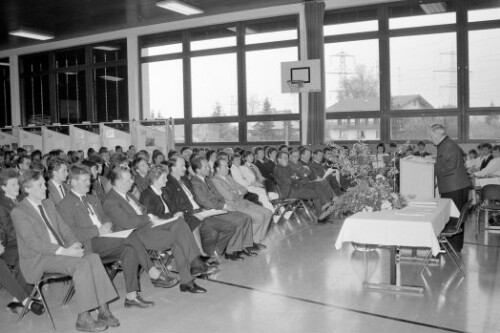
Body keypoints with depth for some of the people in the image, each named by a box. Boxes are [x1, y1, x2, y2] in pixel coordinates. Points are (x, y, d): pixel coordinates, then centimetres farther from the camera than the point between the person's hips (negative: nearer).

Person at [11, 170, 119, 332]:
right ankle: (83, 319, -25)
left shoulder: (49, 204, 16)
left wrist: (74, 244, -6)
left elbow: (64, 229, 17)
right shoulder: (18, 212, -8)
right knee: (81, 263, -29)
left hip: (61, 251, 7)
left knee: (93, 258, -21)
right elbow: (33, 243, -17)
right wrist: (64, 251, -25)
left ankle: (103, 310, -20)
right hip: (39, 259, -6)